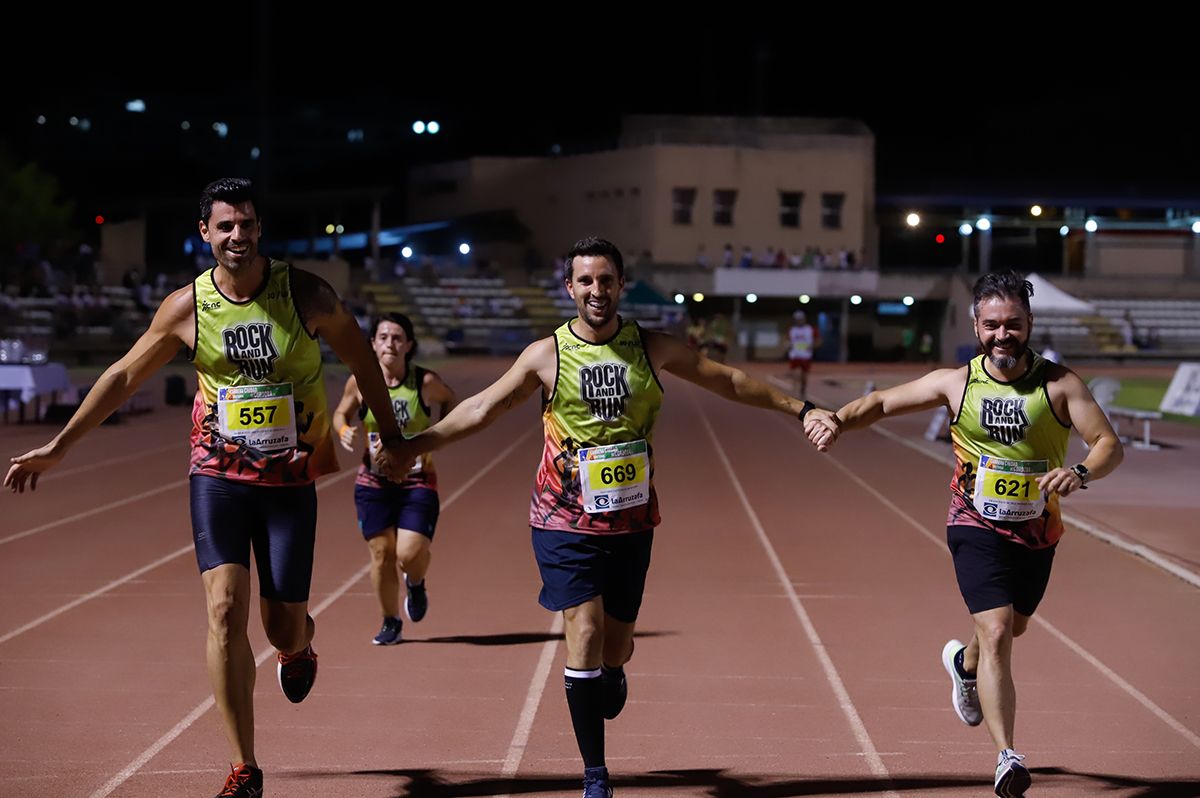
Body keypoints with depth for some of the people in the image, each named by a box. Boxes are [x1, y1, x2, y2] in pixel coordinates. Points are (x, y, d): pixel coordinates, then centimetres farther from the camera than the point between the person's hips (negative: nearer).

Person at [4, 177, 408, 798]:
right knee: (225, 608, -14)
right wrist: (57, 448, 8)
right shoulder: (186, 307, -5)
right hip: (219, 474, 1)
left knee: (283, 627, 2)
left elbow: (360, 359, 6)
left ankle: (299, 643, 44)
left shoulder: (306, 294, -8)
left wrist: (390, 437, 10)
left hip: (291, 479, 0)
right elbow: (124, 376, 6)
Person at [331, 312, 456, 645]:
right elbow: (341, 412, 13)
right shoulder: (360, 382, -4)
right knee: (381, 553, 3)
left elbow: (450, 400, 13)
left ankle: (416, 584, 25)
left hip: (417, 480, -2)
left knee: (410, 553, -13)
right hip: (374, 481, 2)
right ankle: (391, 622, 23)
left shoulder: (426, 382, -8)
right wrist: (343, 432, -8)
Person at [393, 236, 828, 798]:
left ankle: (612, 675, 48)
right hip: (566, 521, -2)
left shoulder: (651, 349, 0)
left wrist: (798, 408, 8)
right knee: (585, 633, -13)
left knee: (617, 643, 7)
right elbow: (481, 409, 0)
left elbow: (729, 381, 9)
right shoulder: (547, 355, -4)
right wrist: (410, 446, -6)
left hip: (631, 522, 2)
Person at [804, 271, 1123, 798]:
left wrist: (1081, 472, -34)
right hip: (977, 527, -3)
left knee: (1014, 627, 24)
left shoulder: (1059, 385, -8)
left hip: (1037, 532, 3)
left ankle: (965, 664, 60)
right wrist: (837, 419, -18)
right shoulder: (955, 384, -6)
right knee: (996, 633, -18)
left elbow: (1110, 444, -13)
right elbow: (882, 403, 1)